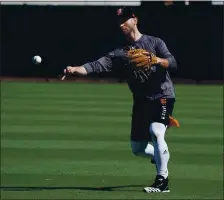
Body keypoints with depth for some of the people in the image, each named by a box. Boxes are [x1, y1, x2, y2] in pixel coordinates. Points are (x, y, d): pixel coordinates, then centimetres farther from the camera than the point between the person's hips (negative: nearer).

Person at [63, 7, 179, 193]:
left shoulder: (155, 42, 0)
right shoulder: (120, 53, 5)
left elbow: (173, 63, -12)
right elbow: (97, 65, -10)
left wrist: (157, 60, -32)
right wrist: (76, 69, -27)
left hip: (162, 96, -5)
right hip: (141, 101, 5)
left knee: (155, 131, -27)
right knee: (137, 148, 7)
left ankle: (162, 181, -18)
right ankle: (162, 155, 38)